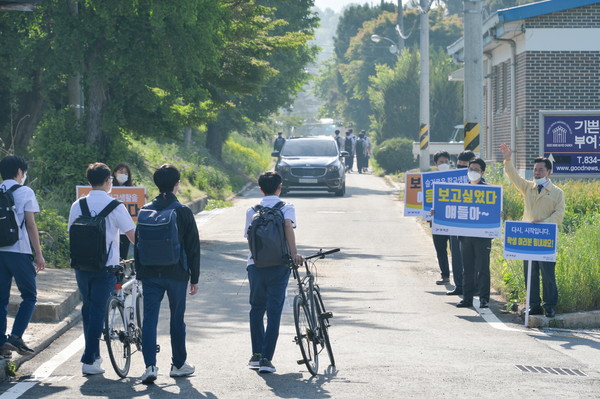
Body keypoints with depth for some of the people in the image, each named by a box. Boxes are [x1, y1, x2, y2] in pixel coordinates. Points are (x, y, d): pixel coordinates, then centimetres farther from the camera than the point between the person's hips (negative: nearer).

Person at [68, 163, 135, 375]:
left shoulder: (77, 205, 3)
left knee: (88, 309, 18)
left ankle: (93, 354, 26)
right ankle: (89, 360, -3)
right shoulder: (114, 206, -9)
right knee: (97, 310, -1)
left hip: (81, 265, 4)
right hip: (105, 266, -4)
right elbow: (132, 235, -8)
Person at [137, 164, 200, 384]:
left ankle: (150, 366, -12)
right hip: (176, 274, -1)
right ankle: (179, 364, 21)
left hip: (149, 274, 2)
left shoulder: (146, 211, 2)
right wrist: (194, 277, 4)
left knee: (149, 318, 0)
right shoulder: (183, 211, -5)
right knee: (177, 319, 11)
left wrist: (139, 272, 15)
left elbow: (137, 243, 7)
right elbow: (193, 247, -3)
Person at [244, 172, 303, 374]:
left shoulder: (252, 211, 9)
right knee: (274, 312, -2)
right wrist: (294, 253, -23)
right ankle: (266, 359, -8)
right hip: (278, 265, -3)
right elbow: (288, 225, -18)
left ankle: (257, 354, 17)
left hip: (255, 264, 3)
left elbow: (249, 237, 10)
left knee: (257, 309, 18)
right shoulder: (286, 207, 1)